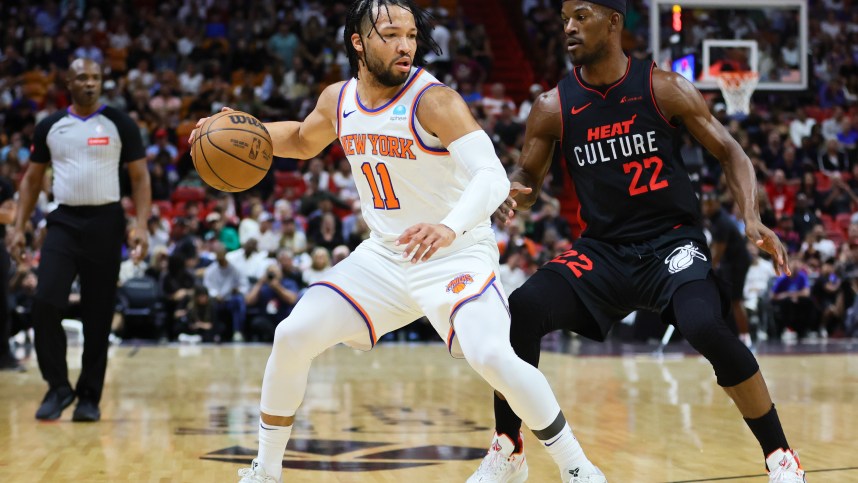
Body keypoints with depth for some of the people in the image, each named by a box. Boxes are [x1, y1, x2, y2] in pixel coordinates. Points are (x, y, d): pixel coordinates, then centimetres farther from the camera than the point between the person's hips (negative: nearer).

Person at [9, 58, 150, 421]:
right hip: (64, 221, 1)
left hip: (105, 222, -1)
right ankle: (58, 387, 2)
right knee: (46, 304, -14)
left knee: (98, 315, 2)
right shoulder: (50, 126, 7)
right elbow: (32, 179, 14)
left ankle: (89, 396, 14)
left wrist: (141, 226, -11)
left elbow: (140, 178, 1)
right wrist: (19, 227, 5)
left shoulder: (120, 124, 0)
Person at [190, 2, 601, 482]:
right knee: (292, 337, -4)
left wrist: (451, 227, -51)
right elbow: (303, 141, 23)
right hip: (385, 256, 6)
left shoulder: (434, 100, -21)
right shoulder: (339, 100, -1)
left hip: (456, 256, -6)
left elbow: (493, 177, -32)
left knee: (492, 357, -28)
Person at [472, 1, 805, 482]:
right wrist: (515, 193, -16)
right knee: (521, 309, -20)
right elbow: (529, 177, 10)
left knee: (706, 327, -30)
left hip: (672, 240, -3)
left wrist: (752, 218, -18)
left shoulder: (666, 89, -8)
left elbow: (731, 153, -1)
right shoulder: (553, 107, -2)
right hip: (603, 248, 3)